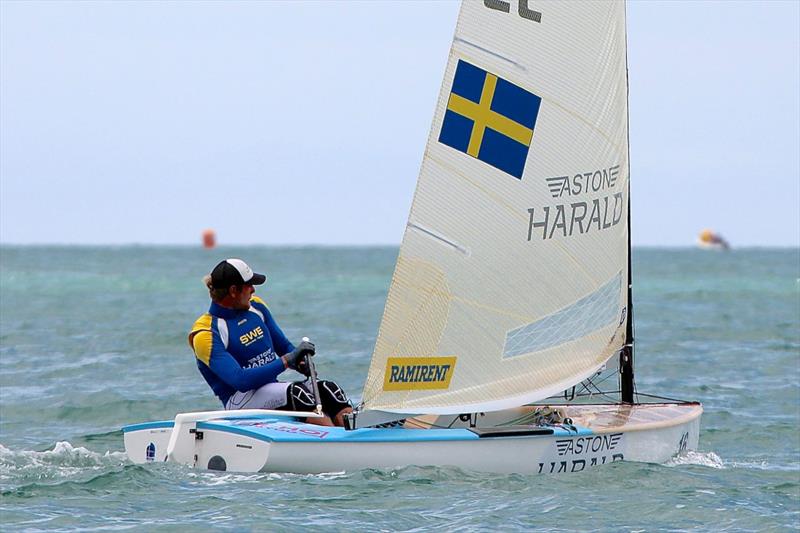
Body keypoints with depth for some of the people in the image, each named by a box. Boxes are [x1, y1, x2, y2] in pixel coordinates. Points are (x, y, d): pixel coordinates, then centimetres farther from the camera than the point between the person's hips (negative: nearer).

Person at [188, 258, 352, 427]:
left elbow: (284, 347, 18)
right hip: (240, 400, -7)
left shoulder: (256, 307, 11)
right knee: (294, 392, -34)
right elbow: (240, 381, -23)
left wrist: (300, 362, -6)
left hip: (274, 389, 7)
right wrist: (286, 361, -24)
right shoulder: (206, 335, -12)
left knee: (326, 388, -19)